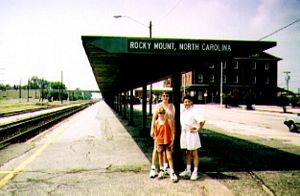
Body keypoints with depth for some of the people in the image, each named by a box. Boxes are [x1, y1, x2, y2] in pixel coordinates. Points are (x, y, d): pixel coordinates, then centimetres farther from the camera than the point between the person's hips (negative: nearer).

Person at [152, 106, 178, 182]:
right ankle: (161, 171, 28)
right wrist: (156, 144, 6)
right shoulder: (156, 122, 1)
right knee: (160, 157, 14)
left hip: (167, 142, -3)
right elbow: (155, 134, 7)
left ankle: (172, 173, 0)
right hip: (159, 142, 3)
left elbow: (172, 132, -4)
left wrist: (172, 141, -9)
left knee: (169, 157, -6)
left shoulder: (169, 121, -7)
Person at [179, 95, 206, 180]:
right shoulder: (184, 110, 9)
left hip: (191, 134, -7)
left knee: (194, 153, 2)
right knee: (187, 152, 15)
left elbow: (202, 120, -25)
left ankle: (195, 172, 10)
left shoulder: (194, 111, -15)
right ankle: (188, 171, 25)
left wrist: (197, 129, -17)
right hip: (184, 133, 8)